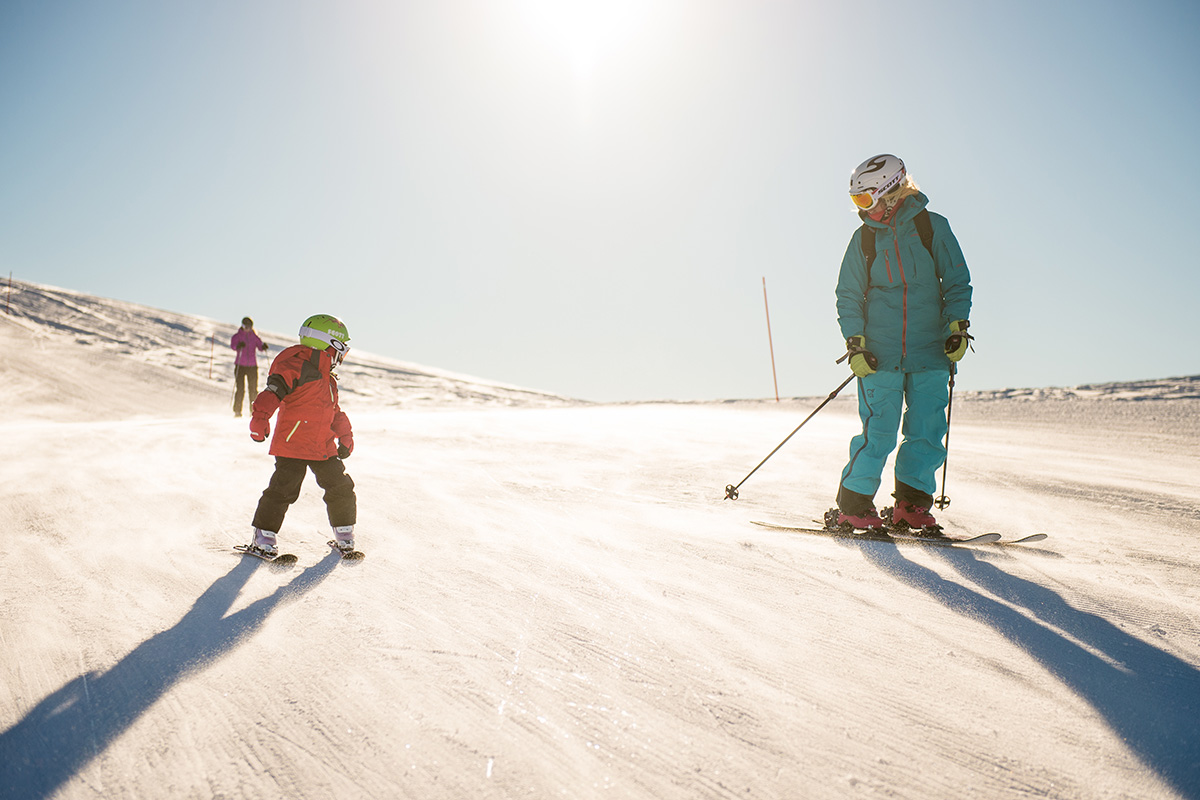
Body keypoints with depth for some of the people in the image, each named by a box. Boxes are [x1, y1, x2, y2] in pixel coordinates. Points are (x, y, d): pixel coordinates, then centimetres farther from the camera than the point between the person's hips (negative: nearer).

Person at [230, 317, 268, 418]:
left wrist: (263, 346, -25)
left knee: (253, 389, 1)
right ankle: (237, 411, 1)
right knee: (240, 389, -7)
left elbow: (260, 346, -1)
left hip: (252, 366, 2)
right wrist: (238, 346, -38)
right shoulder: (237, 336, 2)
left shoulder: (254, 337, 10)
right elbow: (232, 345, -15)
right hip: (240, 365, -2)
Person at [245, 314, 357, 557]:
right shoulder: (298, 367, -11)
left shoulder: (329, 380, 18)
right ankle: (263, 537, 7)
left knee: (341, 487, 7)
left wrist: (345, 438, 20)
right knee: (283, 489, -10)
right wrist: (260, 417, -37)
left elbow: (335, 413, 27)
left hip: (324, 448, 8)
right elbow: (273, 391, -24)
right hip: (292, 444, -8)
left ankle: (344, 533, 23)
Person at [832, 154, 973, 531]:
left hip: (930, 353, 1)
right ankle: (853, 506, 5)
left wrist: (957, 326, -2)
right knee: (878, 434, -6)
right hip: (880, 354, -1)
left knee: (927, 431, 3)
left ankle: (911, 504, 18)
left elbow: (957, 281, 9)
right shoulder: (863, 238, 4)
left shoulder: (932, 227, 2)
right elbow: (848, 296, 8)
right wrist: (855, 343, -3)